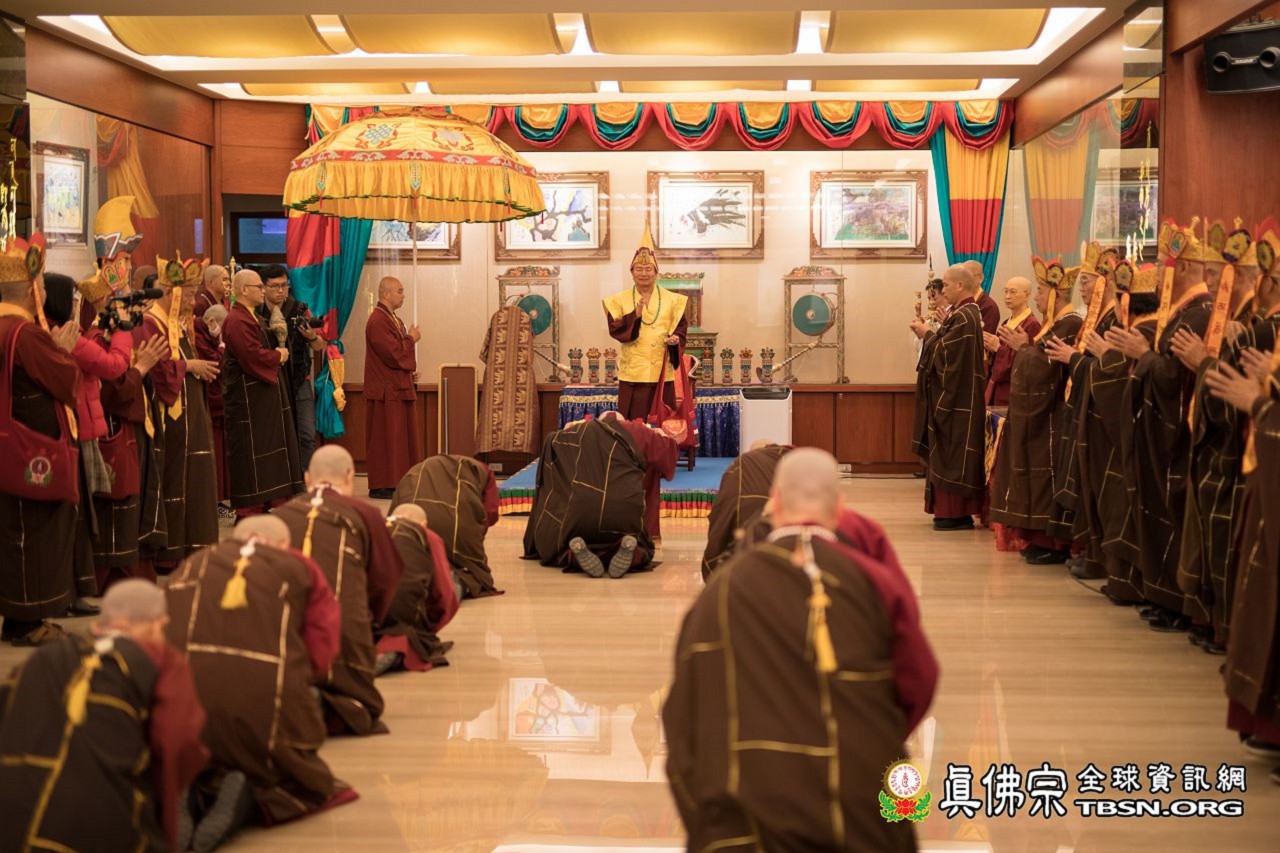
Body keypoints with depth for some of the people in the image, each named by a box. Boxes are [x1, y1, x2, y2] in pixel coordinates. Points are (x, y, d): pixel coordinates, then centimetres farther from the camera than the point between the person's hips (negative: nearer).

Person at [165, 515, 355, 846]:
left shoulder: (191, 566, 19)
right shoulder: (299, 568, 11)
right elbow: (320, 656, 4)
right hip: (264, 705, -2)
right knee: (311, 784, 24)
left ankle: (195, 793, -3)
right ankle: (252, 795, -7)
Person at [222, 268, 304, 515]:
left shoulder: (251, 317, 17)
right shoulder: (237, 321, -17)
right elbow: (253, 355, -25)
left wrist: (278, 352, 4)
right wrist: (278, 356, -9)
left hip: (263, 395, 11)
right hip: (248, 399, -11)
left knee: (267, 451, 13)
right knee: (250, 453, -6)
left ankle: (266, 502, 19)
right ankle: (248, 510, -2)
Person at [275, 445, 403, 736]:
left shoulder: (280, 515, 14)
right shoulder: (364, 514, 9)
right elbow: (385, 579, 14)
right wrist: (369, 620, 31)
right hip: (343, 630, -2)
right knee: (362, 711, 11)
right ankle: (327, 709, -18)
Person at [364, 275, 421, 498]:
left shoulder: (393, 319, 15)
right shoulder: (378, 321, -17)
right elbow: (394, 355, -23)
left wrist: (410, 371, 7)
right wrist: (411, 339, -8)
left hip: (398, 388, 10)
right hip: (386, 390, -10)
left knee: (401, 437, 12)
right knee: (386, 438, -5)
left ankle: (396, 483, 17)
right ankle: (381, 486, -1)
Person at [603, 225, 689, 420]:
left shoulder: (671, 299, 7)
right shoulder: (620, 300, 4)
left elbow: (681, 328, 6)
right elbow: (615, 329, -5)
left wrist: (676, 339, -16)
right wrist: (635, 314, -20)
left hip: (661, 371, 1)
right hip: (633, 371, -1)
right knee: (634, 422, -2)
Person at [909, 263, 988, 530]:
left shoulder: (965, 316, -19)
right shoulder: (963, 313, 13)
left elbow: (946, 351, -21)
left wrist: (927, 334, -6)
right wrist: (929, 333, 4)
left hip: (957, 398, -10)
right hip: (955, 396, 10)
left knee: (953, 453, -6)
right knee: (949, 453, 13)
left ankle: (957, 513, -3)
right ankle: (952, 510, 17)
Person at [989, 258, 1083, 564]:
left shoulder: (1070, 324, -17)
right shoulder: (1054, 322, 14)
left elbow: (1047, 366, -22)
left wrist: (1025, 346, -9)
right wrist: (1023, 346, 5)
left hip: (1051, 416, -10)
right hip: (1036, 412, 10)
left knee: (1047, 474, -6)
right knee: (1037, 474, 12)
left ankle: (1054, 545, -1)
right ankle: (1040, 539, 17)